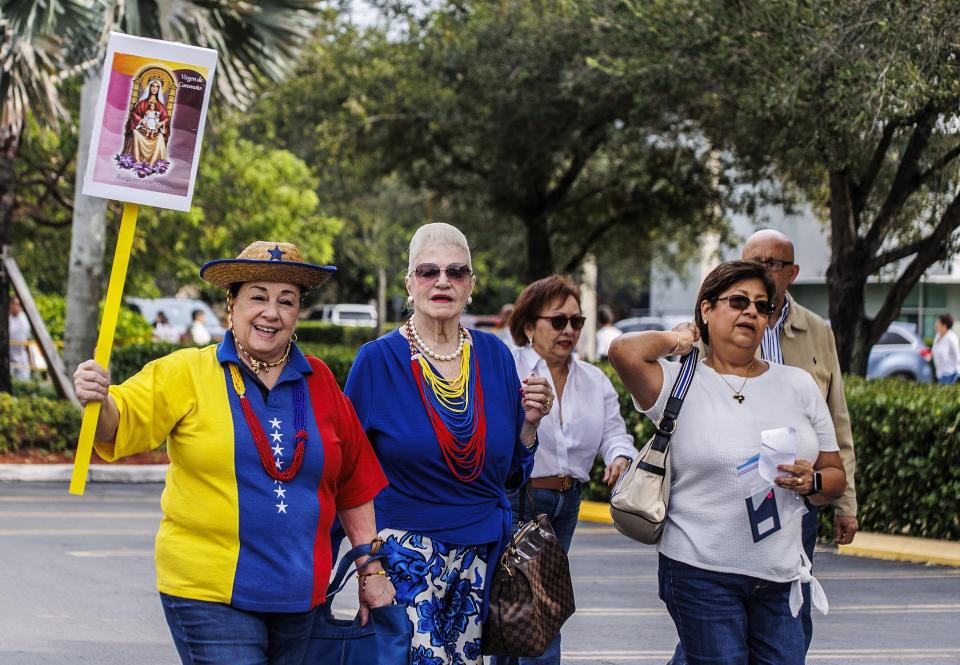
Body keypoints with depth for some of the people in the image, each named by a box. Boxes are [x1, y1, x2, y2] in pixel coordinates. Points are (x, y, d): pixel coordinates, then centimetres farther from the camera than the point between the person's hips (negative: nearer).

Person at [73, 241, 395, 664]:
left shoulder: (318, 383, 8)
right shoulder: (188, 373, -2)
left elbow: (354, 486, 14)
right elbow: (122, 423, -15)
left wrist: (371, 572, 13)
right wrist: (99, 401, -37)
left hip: (299, 599, 4)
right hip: (208, 595, -4)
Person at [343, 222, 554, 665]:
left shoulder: (494, 356, 5)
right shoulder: (379, 360, -4)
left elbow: (512, 474, 12)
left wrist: (529, 424, -6)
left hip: (482, 557, 4)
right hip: (406, 555, -4)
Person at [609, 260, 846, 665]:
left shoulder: (798, 385, 10)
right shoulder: (682, 384, -2)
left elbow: (835, 476, 15)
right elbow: (624, 352, -22)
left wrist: (812, 482, -9)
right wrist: (675, 341, -2)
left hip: (781, 575, 4)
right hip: (702, 573, -4)